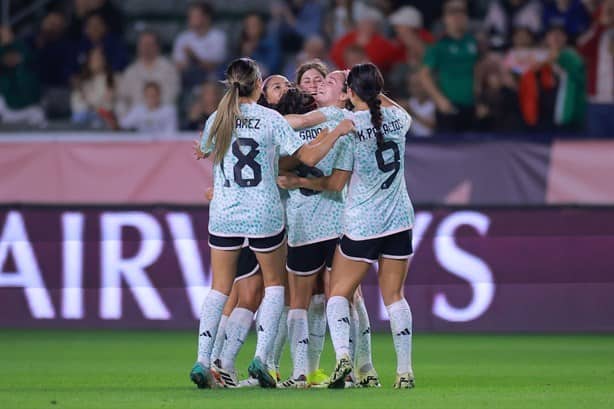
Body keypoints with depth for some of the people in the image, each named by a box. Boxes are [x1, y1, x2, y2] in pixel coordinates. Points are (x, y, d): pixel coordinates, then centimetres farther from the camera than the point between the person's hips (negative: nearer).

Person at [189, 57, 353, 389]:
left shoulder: (216, 120, 2)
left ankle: (202, 361, -3)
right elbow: (308, 157, -8)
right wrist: (336, 133, 4)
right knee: (274, 283, 14)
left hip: (223, 215, 2)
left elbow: (205, 152, 22)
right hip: (264, 216, -2)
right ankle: (261, 357, 0)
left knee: (220, 288, 9)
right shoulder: (270, 119, -8)